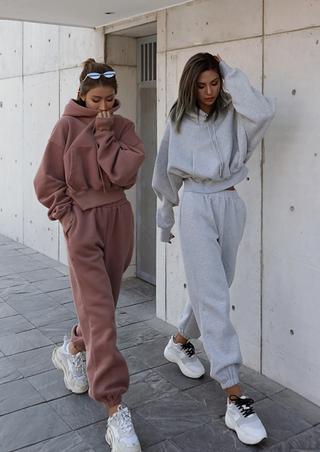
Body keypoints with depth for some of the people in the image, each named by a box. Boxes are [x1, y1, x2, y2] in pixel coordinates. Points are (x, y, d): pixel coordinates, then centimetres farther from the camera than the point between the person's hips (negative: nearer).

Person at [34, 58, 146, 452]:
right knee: (100, 312, -8)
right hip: (82, 222, -4)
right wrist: (68, 216, -7)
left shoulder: (122, 127, 6)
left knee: (101, 301, 15)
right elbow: (47, 181, 0)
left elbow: (124, 173, -10)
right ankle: (115, 410, -5)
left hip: (118, 221, 4)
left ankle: (73, 350, 46)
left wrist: (105, 133, -10)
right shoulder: (67, 126, -1)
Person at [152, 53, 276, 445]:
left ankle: (180, 342, 44)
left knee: (212, 287, 14)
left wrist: (231, 77, -6)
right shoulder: (178, 123, 5)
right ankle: (235, 400, -8)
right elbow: (167, 173, 13)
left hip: (230, 206, 3)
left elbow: (263, 111, -18)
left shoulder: (232, 116, 6)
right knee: (213, 298, -9)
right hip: (196, 207, -3)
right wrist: (165, 217, 17)